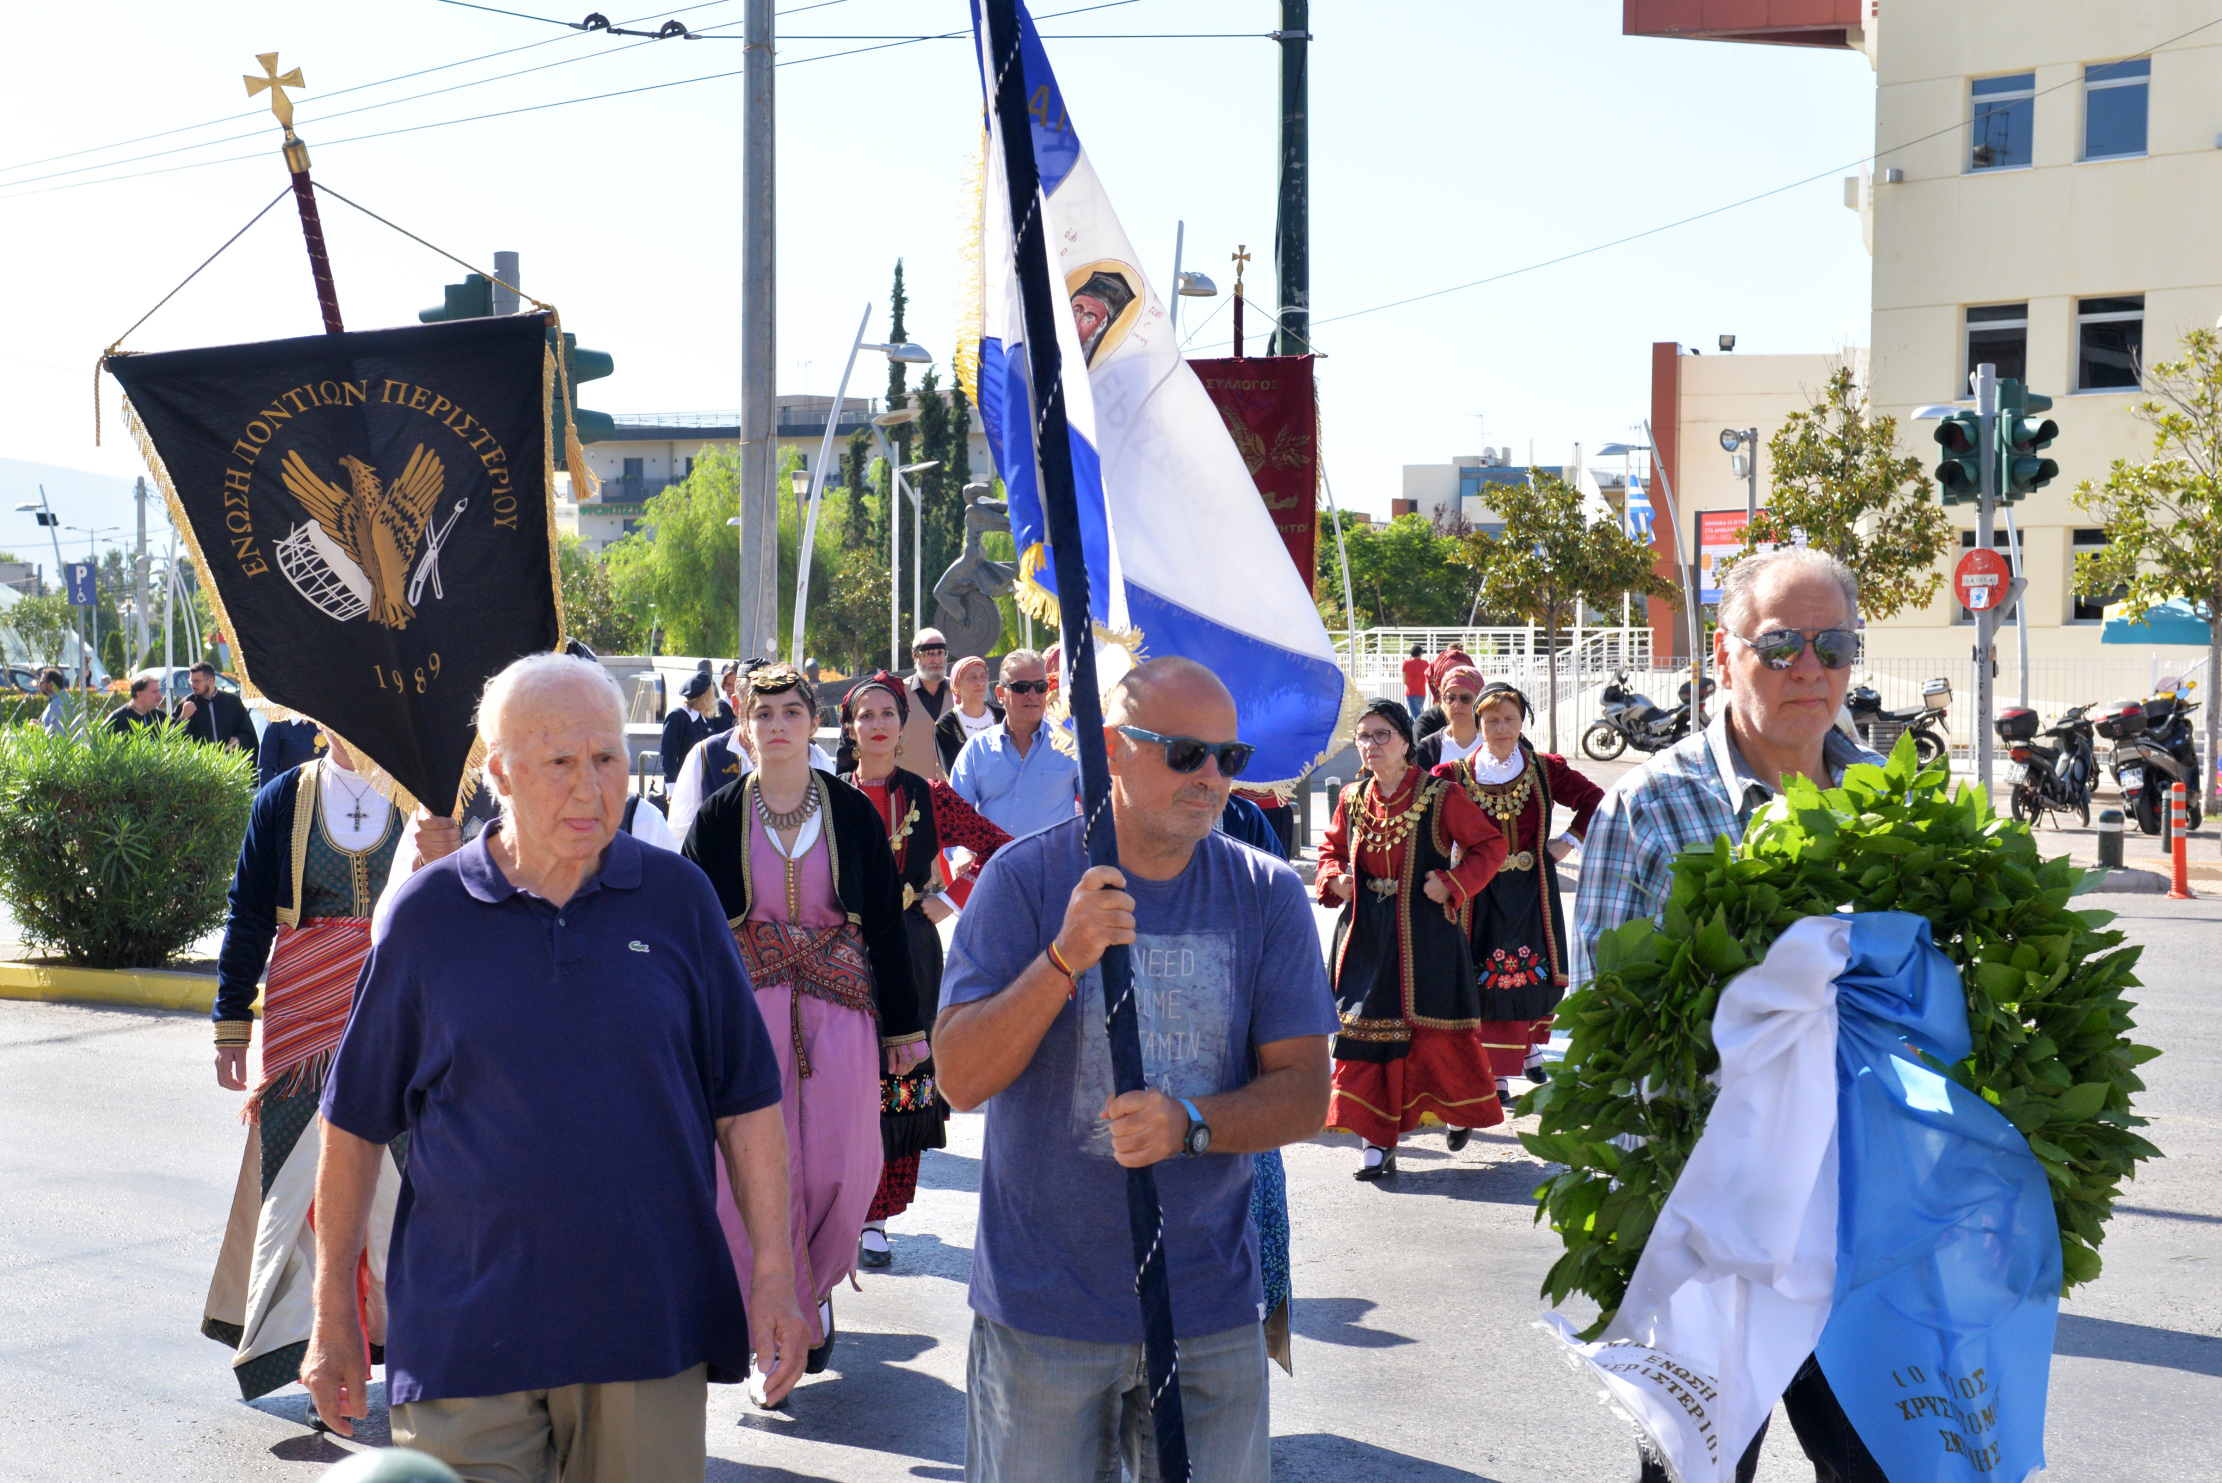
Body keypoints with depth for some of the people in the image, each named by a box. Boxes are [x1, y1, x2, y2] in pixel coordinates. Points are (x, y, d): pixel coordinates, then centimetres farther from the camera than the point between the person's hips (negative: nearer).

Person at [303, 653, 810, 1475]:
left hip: (651, 1333, 1)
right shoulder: (428, 914, 0)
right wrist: (334, 1315, 6)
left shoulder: (677, 898, 2)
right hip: (468, 1337, -1)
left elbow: (746, 1100, 5)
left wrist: (775, 1272, -1)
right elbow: (356, 1121, 6)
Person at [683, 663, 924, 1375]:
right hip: (748, 1007, 0)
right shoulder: (719, 818, 3)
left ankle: (814, 1285, 26)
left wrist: (901, 1023, 6)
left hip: (839, 1004, 0)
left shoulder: (853, 812, 4)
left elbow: (887, 921, 7)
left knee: (840, 1169, -2)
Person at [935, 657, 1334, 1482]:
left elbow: (1304, 1091, -4)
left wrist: (1191, 1125, -23)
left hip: (1211, 1312, 2)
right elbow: (959, 1079, -13)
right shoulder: (1024, 878, -7)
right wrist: (1065, 959, -27)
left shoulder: (1267, 895, -1)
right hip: (1043, 1308, -2)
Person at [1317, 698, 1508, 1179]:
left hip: (1426, 934, -4)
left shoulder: (1441, 797, -6)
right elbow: (1331, 849, 23)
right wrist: (1334, 879, 2)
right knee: (1365, 1030, -1)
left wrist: (1452, 882, -13)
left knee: (1435, 1029, 3)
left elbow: (1490, 845, -1)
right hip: (1366, 935, 4)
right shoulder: (1352, 799, 7)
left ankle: (1461, 1109, 32)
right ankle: (1375, 1139, 6)